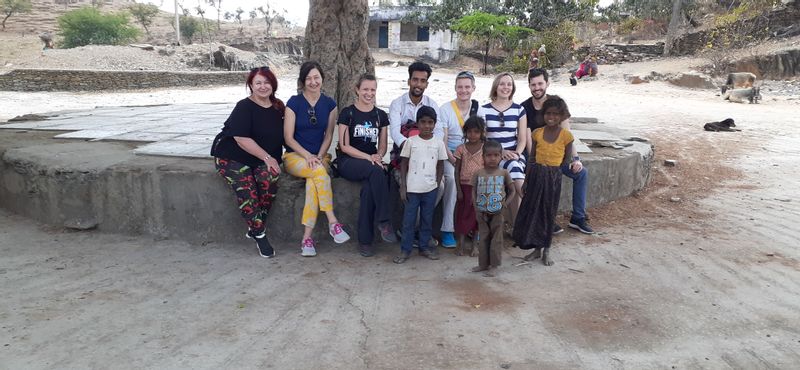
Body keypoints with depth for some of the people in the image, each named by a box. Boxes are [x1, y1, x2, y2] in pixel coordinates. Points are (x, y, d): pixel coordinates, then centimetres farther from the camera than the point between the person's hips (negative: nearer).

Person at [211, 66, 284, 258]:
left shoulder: (278, 107, 9)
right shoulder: (244, 107, -9)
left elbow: (282, 136, 19)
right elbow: (242, 139, -17)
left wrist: (274, 160, 4)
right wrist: (267, 157, -17)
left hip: (265, 159, 4)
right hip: (232, 157, -4)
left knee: (270, 177, -28)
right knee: (246, 189, -28)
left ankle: (255, 227, -14)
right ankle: (259, 235, -14)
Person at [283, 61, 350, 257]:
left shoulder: (329, 104, 7)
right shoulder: (294, 103, -2)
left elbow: (328, 135, 7)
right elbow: (288, 137, -4)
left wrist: (319, 157, -9)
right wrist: (308, 156, -17)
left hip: (320, 156, 2)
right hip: (295, 156, -2)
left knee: (313, 181, -32)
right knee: (320, 172, -35)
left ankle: (307, 237, -33)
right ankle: (333, 222, -31)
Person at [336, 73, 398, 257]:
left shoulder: (381, 115, 13)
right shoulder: (347, 113, 2)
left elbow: (383, 146, 14)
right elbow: (344, 146, -5)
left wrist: (378, 156, -10)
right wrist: (368, 157, -16)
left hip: (372, 162, 3)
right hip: (348, 162, -2)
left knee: (369, 187, -33)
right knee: (376, 171, -36)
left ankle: (365, 240, -26)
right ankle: (384, 221, -30)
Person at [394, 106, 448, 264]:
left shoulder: (439, 143, 1)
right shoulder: (411, 141, -2)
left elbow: (441, 165, 8)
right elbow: (404, 164, 1)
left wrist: (437, 184, 1)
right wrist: (403, 186, -3)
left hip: (430, 189, 1)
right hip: (412, 188, -1)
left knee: (427, 220, 11)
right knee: (408, 220, 3)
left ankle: (424, 247, 24)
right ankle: (405, 250, 13)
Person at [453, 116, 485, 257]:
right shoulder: (461, 149, 1)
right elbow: (457, 170, 2)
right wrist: (458, 189, -3)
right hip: (464, 186, 1)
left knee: (477, 215, 6)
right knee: (462, 214, 5)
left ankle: (475, 245, 16)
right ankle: (460, 244, 14)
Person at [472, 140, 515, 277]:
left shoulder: (504, 173, -4)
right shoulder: (478, 173, -1)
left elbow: (511, 190, 5)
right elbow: (474, 191, 6)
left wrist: (505, 204, -6)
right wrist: (476, 206, -3)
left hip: (498, 212, -1)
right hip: (482, 212, 2)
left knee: (496, 238, 4)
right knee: (483, 238, 10)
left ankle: (494, 265, 12)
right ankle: (483, 264, 19)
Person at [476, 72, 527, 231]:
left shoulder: (519, 110, 10)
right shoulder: (484, 110, 5)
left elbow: (522, 139, 8)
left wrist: (516, 154, -11)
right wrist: (500, 152, -13)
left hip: (514, 154, 2)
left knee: (515, 167, -31)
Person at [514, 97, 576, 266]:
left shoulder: (566, 135, -4)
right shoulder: (537, 133, 3)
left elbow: (566, 159, 6)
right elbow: (532, 158, 6)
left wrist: (573, 163, -12)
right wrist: (526, 179, 4)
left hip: (553, 176, -2)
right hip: (536, 174, 3)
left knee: (549, 212, 6)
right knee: (532, 210, 5)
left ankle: (546, 250, 19)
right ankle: (537, 248, 20)